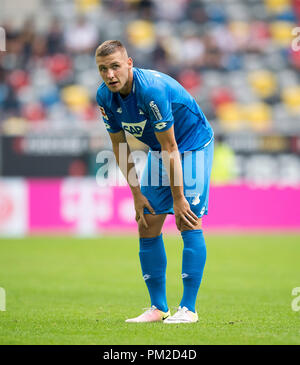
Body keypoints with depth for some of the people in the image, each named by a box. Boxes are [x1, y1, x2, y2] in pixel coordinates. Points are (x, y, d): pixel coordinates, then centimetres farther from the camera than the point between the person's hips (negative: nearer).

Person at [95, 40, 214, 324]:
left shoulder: (152, 90, -34)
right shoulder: (105, 96, -12)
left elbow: (170, 148, -29)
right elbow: (119, 145, 1)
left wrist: (178, 199, -24)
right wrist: (136, 193, -2)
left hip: (193, 145, -7)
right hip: (158, 151, 7)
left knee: (189, 224, -14)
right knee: (147, 227, 1)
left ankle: (188, 308, -11)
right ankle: (158, 308, 8)